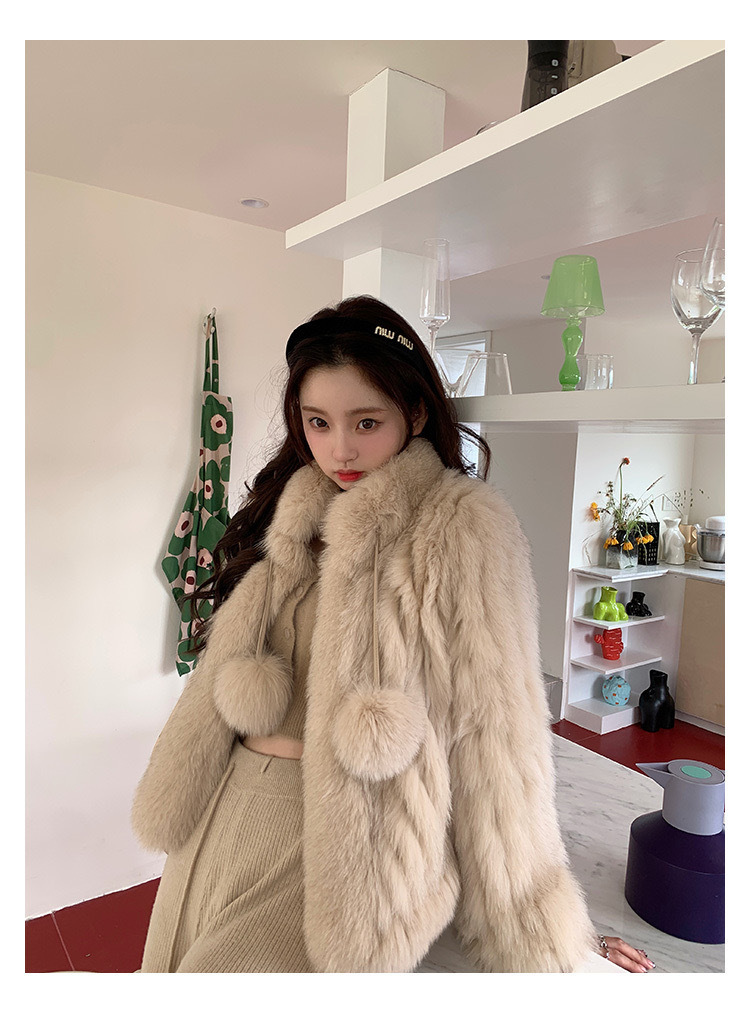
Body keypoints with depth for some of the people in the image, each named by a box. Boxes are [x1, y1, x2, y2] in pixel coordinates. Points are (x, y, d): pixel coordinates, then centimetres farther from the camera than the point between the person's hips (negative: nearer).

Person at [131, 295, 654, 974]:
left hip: (347, 842, -6)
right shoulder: (292, 515, 7)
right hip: (226, 814, 7)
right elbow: (227, 677, 11)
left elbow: (492, 738, -12)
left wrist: (544, 940, -5)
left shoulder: (462, 528, -13)